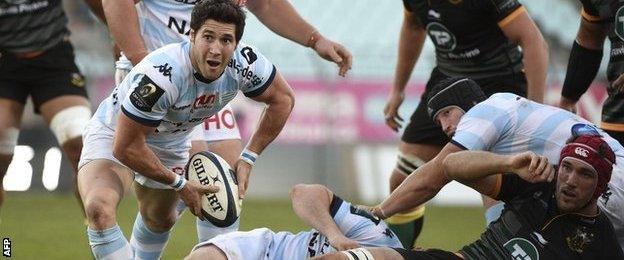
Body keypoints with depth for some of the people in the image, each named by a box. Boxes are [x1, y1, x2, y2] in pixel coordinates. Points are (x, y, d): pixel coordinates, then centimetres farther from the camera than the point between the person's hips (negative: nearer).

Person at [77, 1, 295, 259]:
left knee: (160, 218, 28)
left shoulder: (244, 63, -24)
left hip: (172, 142, 6)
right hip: (115, 134, -6)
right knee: (99, 209, -32)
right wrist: (179, 184, -22)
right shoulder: (161, 75, -40)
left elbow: (283, 99, -3)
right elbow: (125, 147, -32)